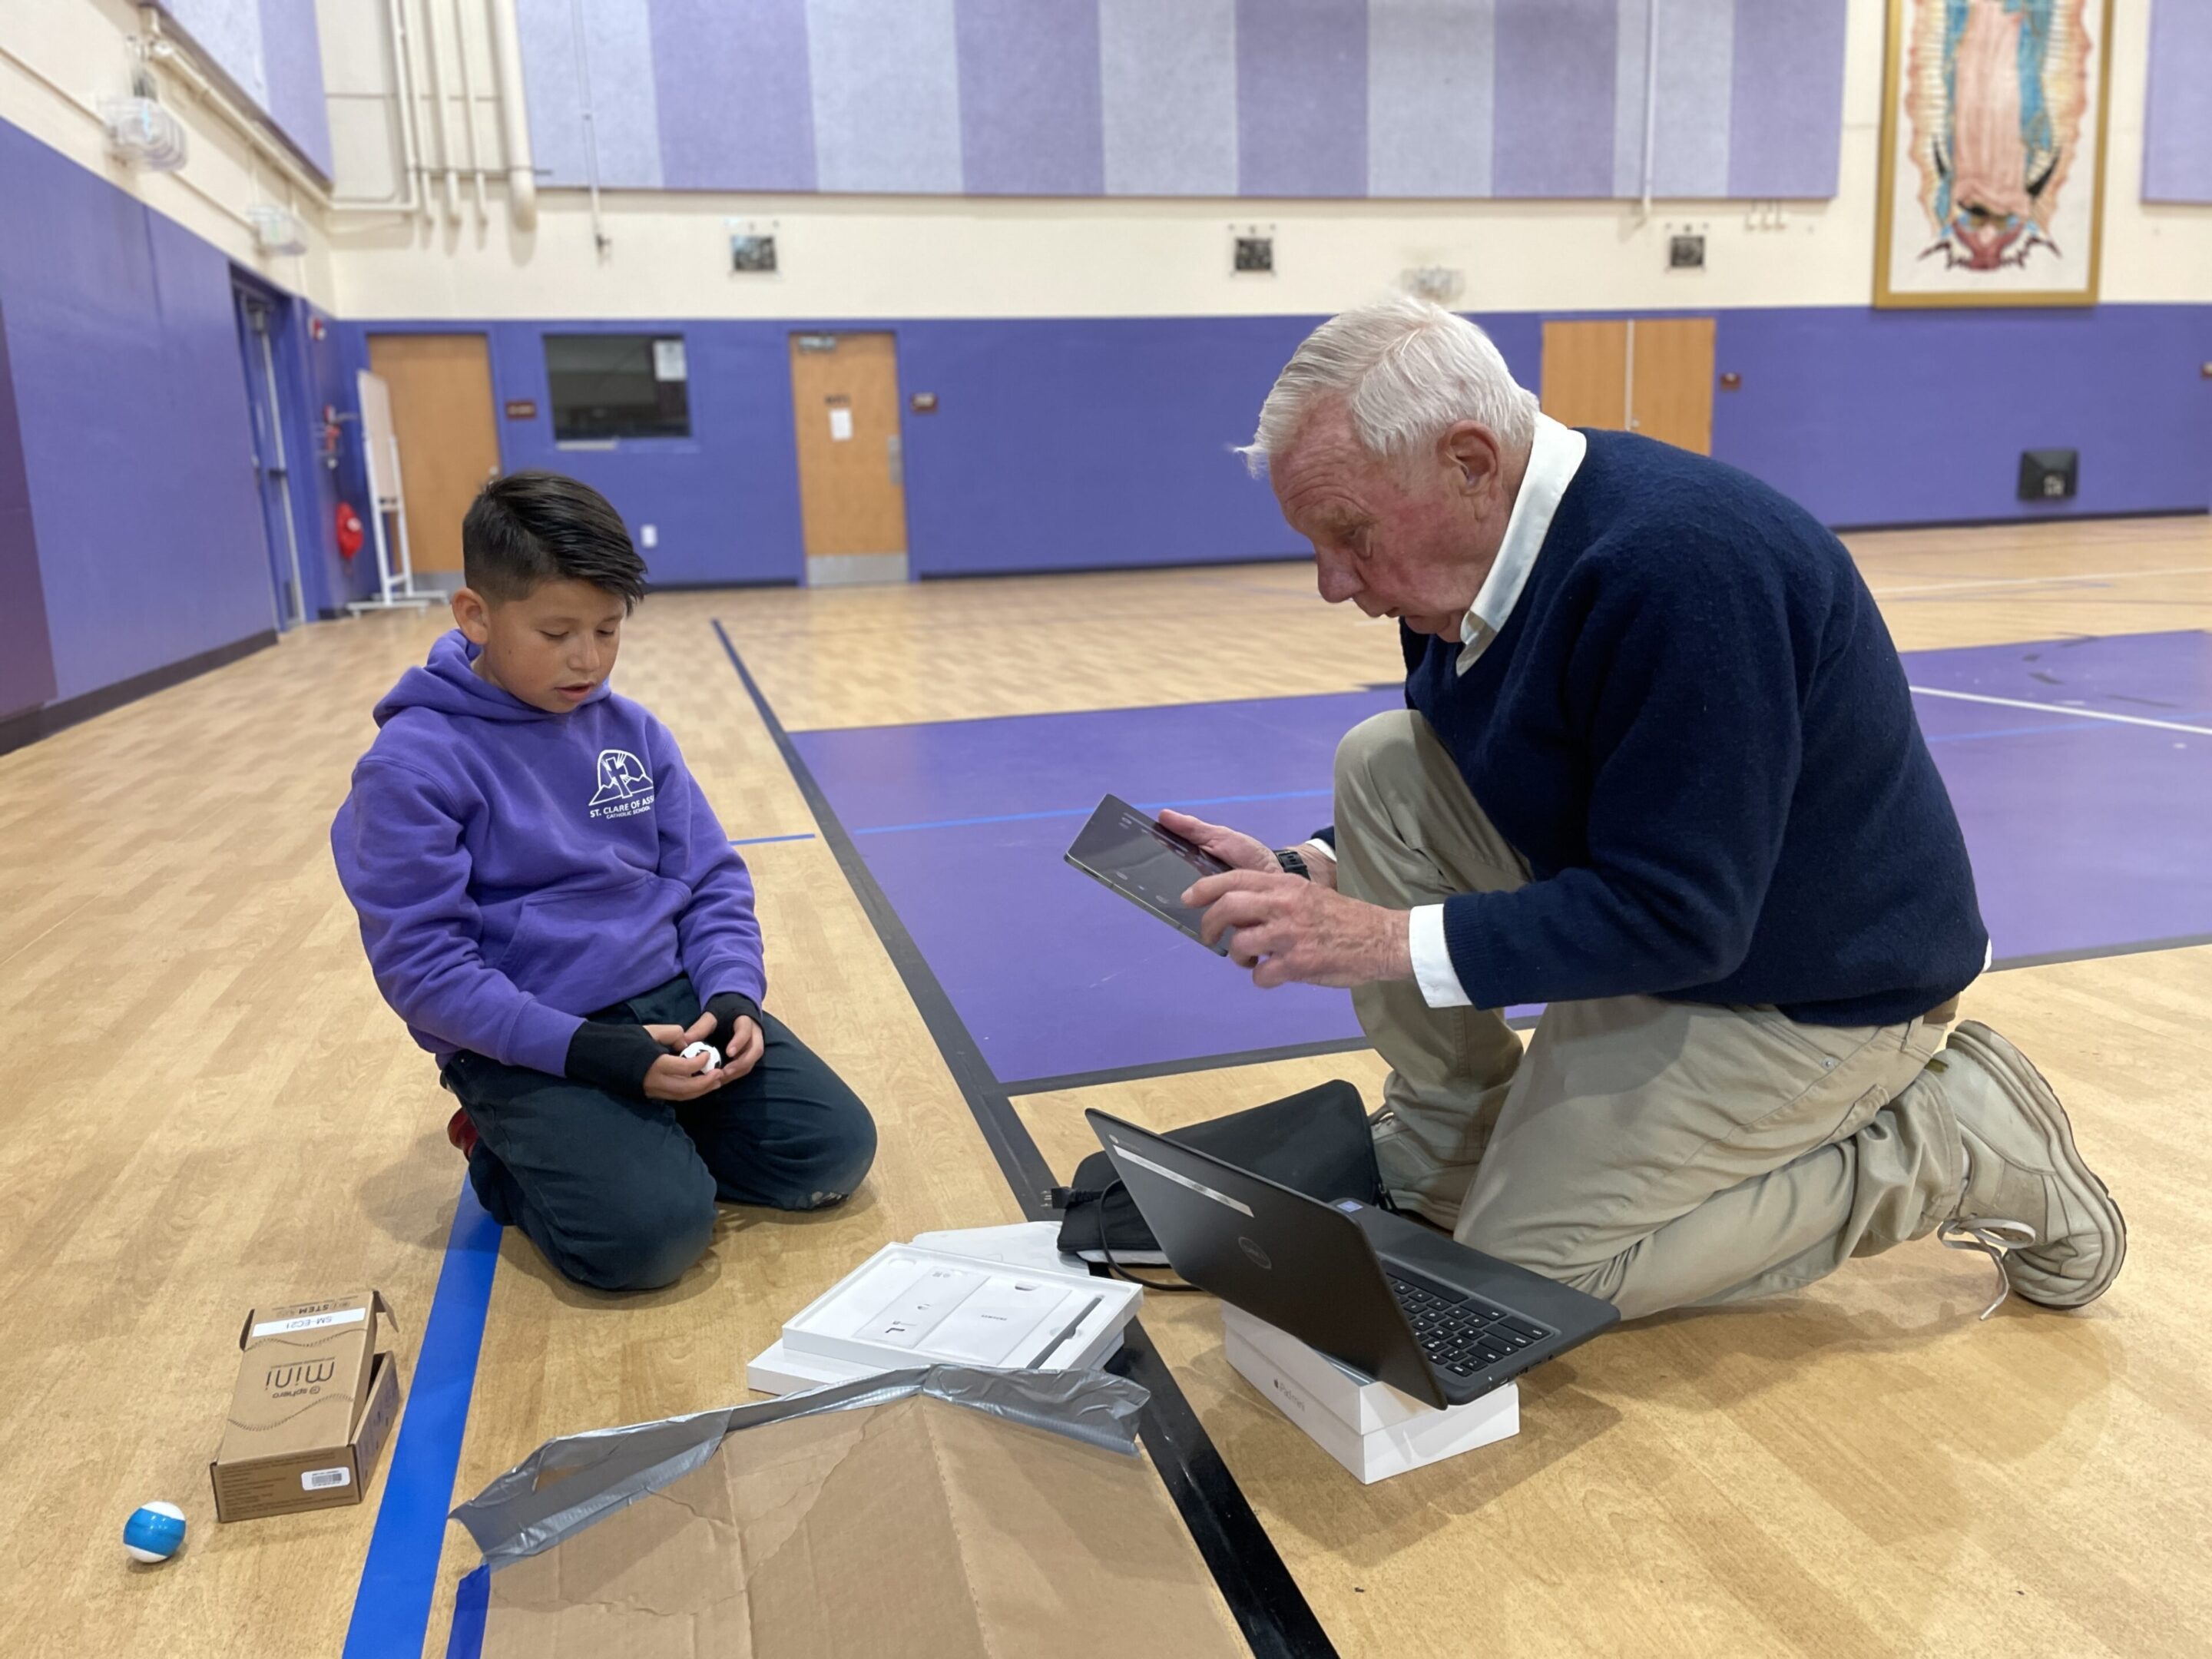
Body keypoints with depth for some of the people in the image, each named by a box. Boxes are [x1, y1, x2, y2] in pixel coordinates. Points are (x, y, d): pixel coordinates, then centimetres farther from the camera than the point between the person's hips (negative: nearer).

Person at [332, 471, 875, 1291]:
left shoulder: (632, 730, 6)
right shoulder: (413, 765, -11)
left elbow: (713, 883, 10)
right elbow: (422, 964, -14)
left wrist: (732, 994, -10)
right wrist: (593, 1053, -22)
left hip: (670, 1000, 5)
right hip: (527, 1044, -5)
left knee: (833, 1149, -10)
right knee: (651, 1231, -25)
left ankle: (646, 1139, 12)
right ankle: (514, 1156, 6)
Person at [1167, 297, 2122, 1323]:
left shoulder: (1674, 566, -32)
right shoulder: (1491, 550, -4)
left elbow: (1675, 920, -30)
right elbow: (1426, 804, 10)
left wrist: (1394, 940, -29)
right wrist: (1308, 874, -7)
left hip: (1816, 983, -8)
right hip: (1666, 902, 9)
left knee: (1523, 1271, -8)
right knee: (1379, 765, -5)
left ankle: (1955, 1147, 2)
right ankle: (1446, 1150, 7)